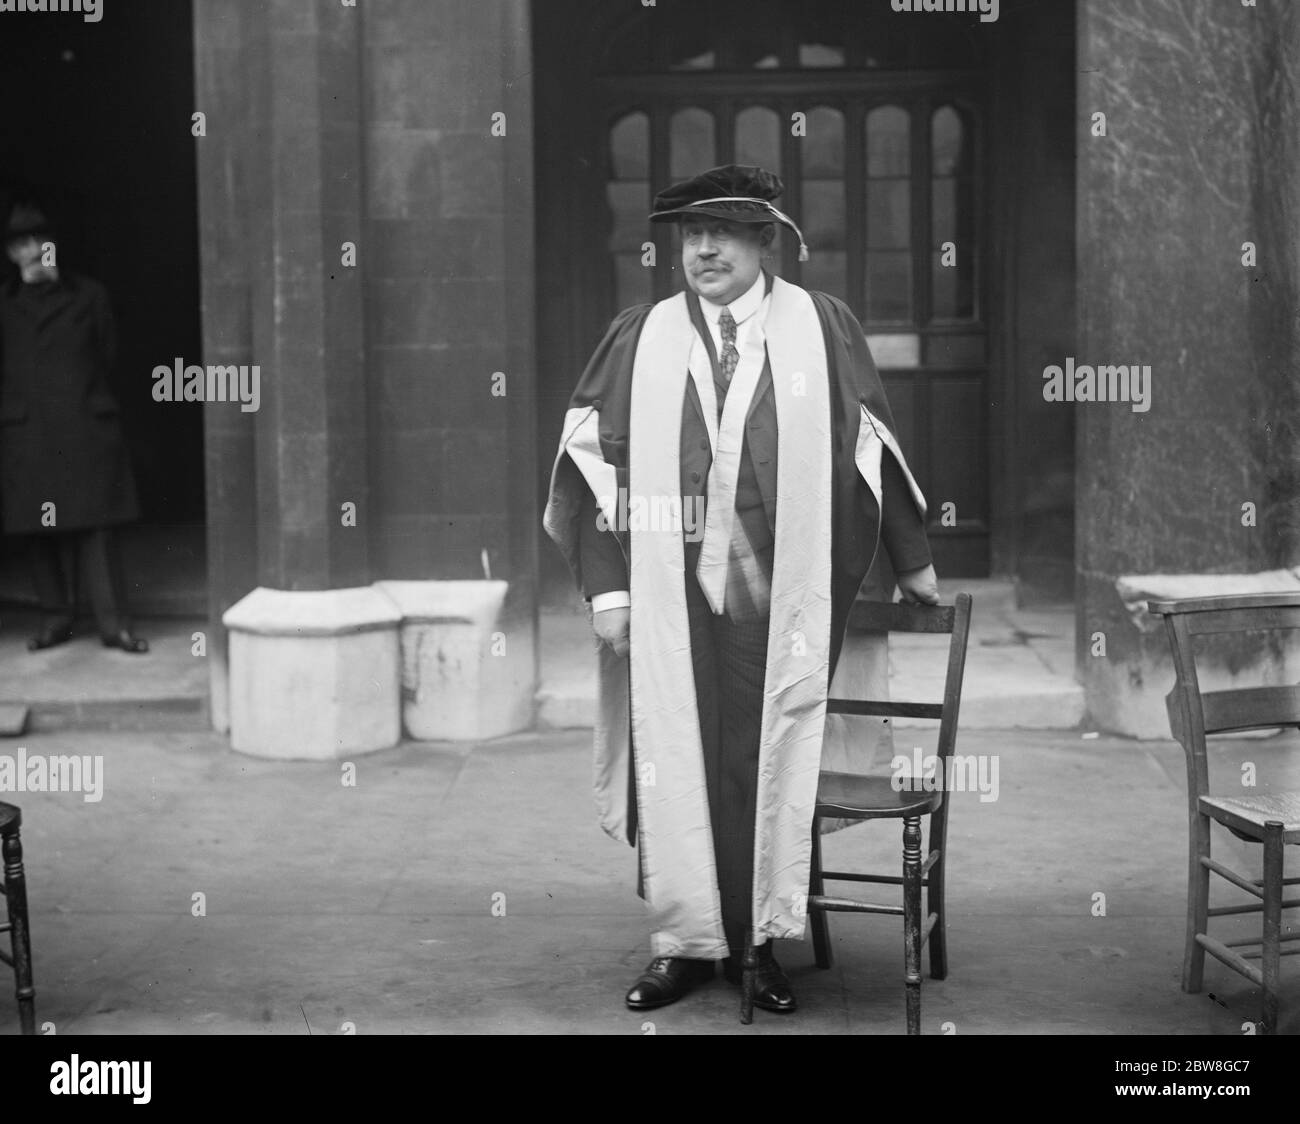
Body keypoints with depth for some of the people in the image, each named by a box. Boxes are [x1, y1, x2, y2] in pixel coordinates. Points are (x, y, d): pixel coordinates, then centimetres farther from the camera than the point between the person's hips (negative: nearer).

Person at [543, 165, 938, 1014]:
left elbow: (871, 446, 9)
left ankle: (763, 940, 16)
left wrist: (913, 559, 14)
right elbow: (596, 458, 4)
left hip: (781, 594, -1)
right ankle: (687, 941, 16)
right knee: (674, 761, 4)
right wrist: (606, 585, -3)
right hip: (670, 594, 1)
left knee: (773, 759, 3)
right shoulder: (640, 338, 5)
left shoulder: (822, 328, 3)